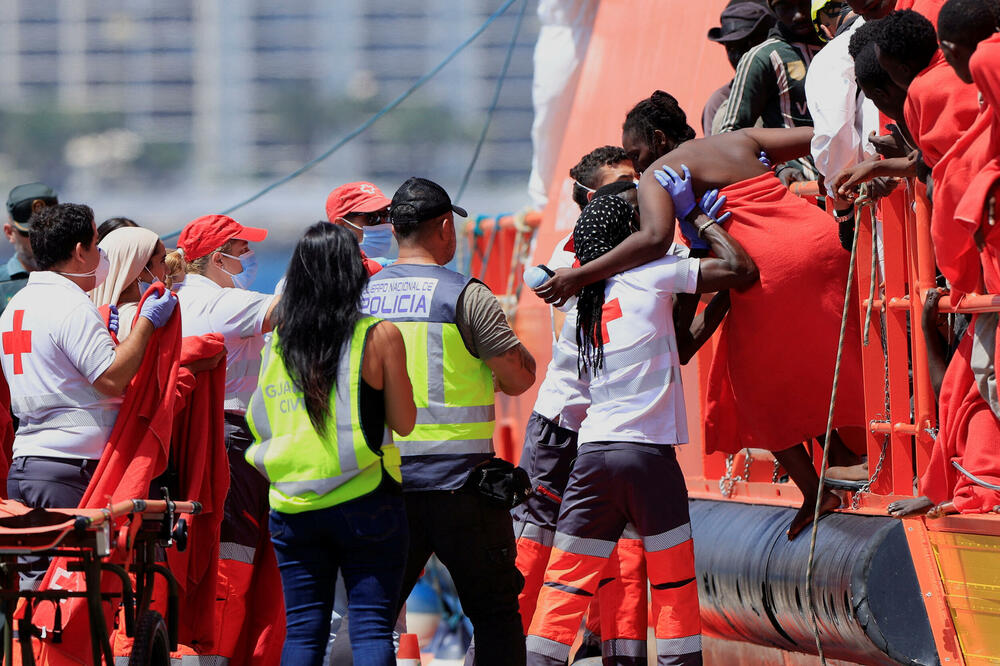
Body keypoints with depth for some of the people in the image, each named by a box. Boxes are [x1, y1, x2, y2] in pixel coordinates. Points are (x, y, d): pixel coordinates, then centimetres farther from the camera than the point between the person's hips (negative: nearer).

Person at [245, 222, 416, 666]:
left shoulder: (278, 340, 4)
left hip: (291, 507, 4)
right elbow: (404, 423, -2)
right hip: (364, 501, -3)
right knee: (372, 629, -3)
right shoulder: (380, 336, -6)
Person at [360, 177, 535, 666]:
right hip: (456, 477, -4)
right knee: (494, 611, 4)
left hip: (382, 478, 4)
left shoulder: (360, 295, 6)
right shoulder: (466, 296, -9)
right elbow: (518, 379, -8)